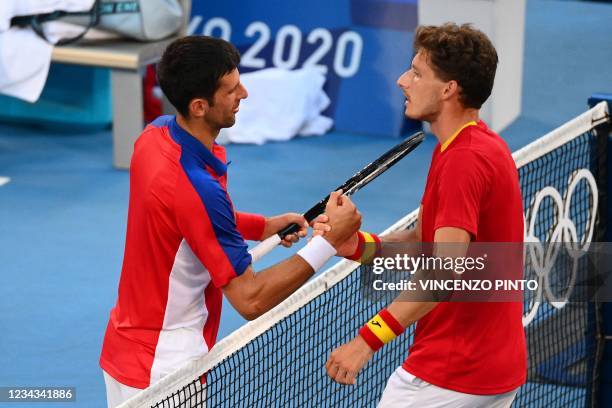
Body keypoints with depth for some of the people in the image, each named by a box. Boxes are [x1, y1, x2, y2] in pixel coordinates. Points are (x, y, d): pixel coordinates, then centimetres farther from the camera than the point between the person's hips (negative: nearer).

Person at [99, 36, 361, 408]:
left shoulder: (157, 134, -3)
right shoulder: (196, 188, -30)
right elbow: (251, 300, -26)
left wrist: (265, 226, 7)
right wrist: (330, 240, -24)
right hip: (160, 373, -9)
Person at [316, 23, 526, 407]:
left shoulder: (464, 160, -21)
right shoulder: (485, 145, 11)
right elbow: (422, 241, 12)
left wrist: (368, 339, -33)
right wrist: (357, 245, -6)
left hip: (448, 375, -10)